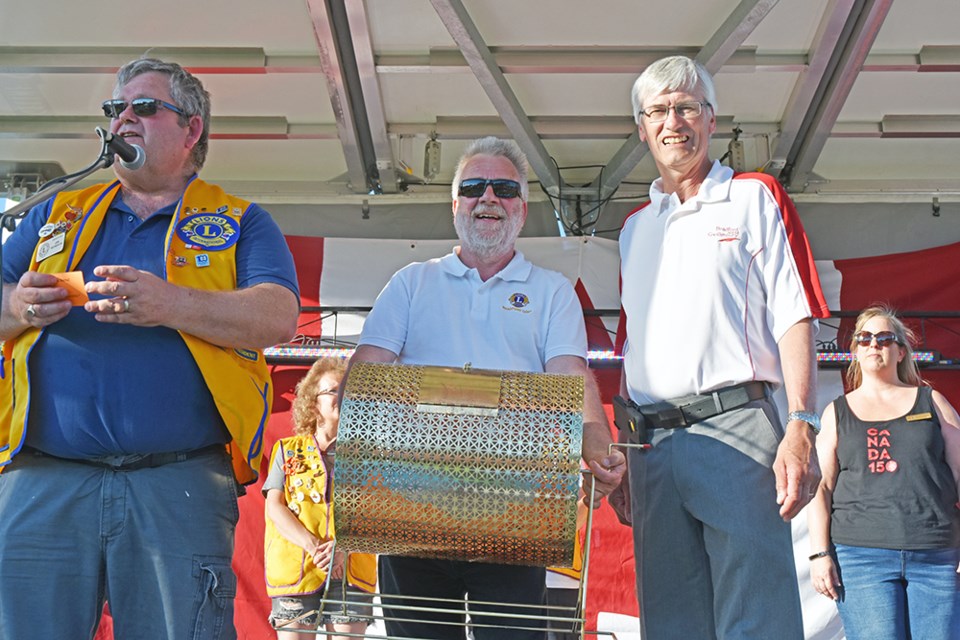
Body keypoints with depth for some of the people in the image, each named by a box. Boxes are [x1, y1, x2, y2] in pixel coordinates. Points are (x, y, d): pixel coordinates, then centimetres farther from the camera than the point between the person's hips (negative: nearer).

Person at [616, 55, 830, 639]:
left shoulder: (755, 198, 7)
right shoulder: (635, 227, 21)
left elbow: (794, 320, -1)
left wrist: (801, 428, -14)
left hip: (735, 424, -5)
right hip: (652, 442, 5)